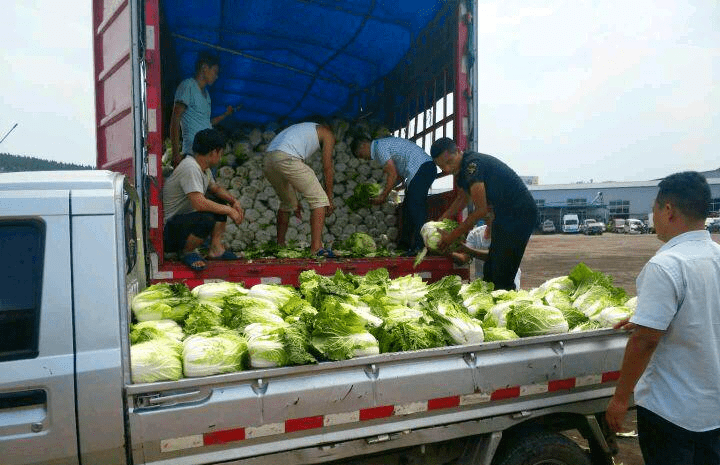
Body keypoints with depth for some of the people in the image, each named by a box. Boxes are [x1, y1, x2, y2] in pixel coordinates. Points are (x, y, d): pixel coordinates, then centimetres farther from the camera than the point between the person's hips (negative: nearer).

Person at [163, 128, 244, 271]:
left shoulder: (204, 167, 6)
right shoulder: (190, 168, -24)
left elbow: (215, 188, 21)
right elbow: (200, 203, -33)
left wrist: (234, 201, 2)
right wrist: (229, 210, -22)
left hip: (185, 218, 10)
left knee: (220, 203, 5)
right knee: (206, 220, -34)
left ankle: (215, 248, 6)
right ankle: (186, 252, -8)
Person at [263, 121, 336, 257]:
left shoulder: (304, 129, 40)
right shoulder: (328, 134, 21)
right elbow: (327, 168, 12)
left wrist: (296, 201, 38)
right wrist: (329, 199, 18)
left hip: (267, 160, 8)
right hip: (286, 159, -8)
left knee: (287, 202, 27)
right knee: (319, 199, 0)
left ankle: (280, 245, 32)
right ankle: (316, 247, -10)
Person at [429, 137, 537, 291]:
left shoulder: (472, 164, -22)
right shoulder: (461, 168, 9)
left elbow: (481, 210, -22)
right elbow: (462, 198, 27)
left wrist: (452, 236, -14)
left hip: (520, 214, -11)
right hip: (504, 215, 11)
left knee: (502, 278, -12)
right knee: (489, 272, 15)